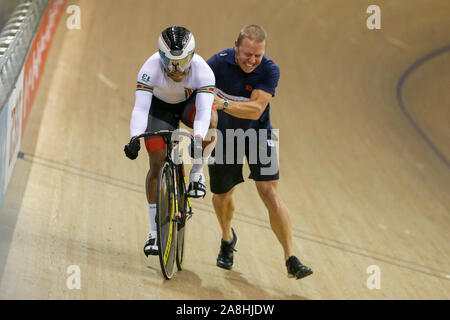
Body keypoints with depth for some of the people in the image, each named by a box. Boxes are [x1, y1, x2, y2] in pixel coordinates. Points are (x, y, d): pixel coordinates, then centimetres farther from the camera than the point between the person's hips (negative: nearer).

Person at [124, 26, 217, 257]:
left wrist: (197, 138, -61)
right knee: (157, 165, -8)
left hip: (191, 101, 0)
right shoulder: (150, 69, -35)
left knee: (211, 121, -37)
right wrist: (134, 138, -56)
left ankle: (197, 173, -14)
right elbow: (140, 108, -40)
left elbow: (203, 111, -43)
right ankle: (155, 231, 2)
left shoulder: (202, 71, -35)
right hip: (160, 106, 0)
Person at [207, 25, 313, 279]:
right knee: (222, 194, 9)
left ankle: (292, 260, -14)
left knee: (269, 192, -15)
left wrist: (223, 104, -42)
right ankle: (228, 239, 44)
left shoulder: (270, 71, -22)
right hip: (225, 136, 1)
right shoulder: (219, 63, -20)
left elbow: (255, 110, -29)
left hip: (257, 134, -1)